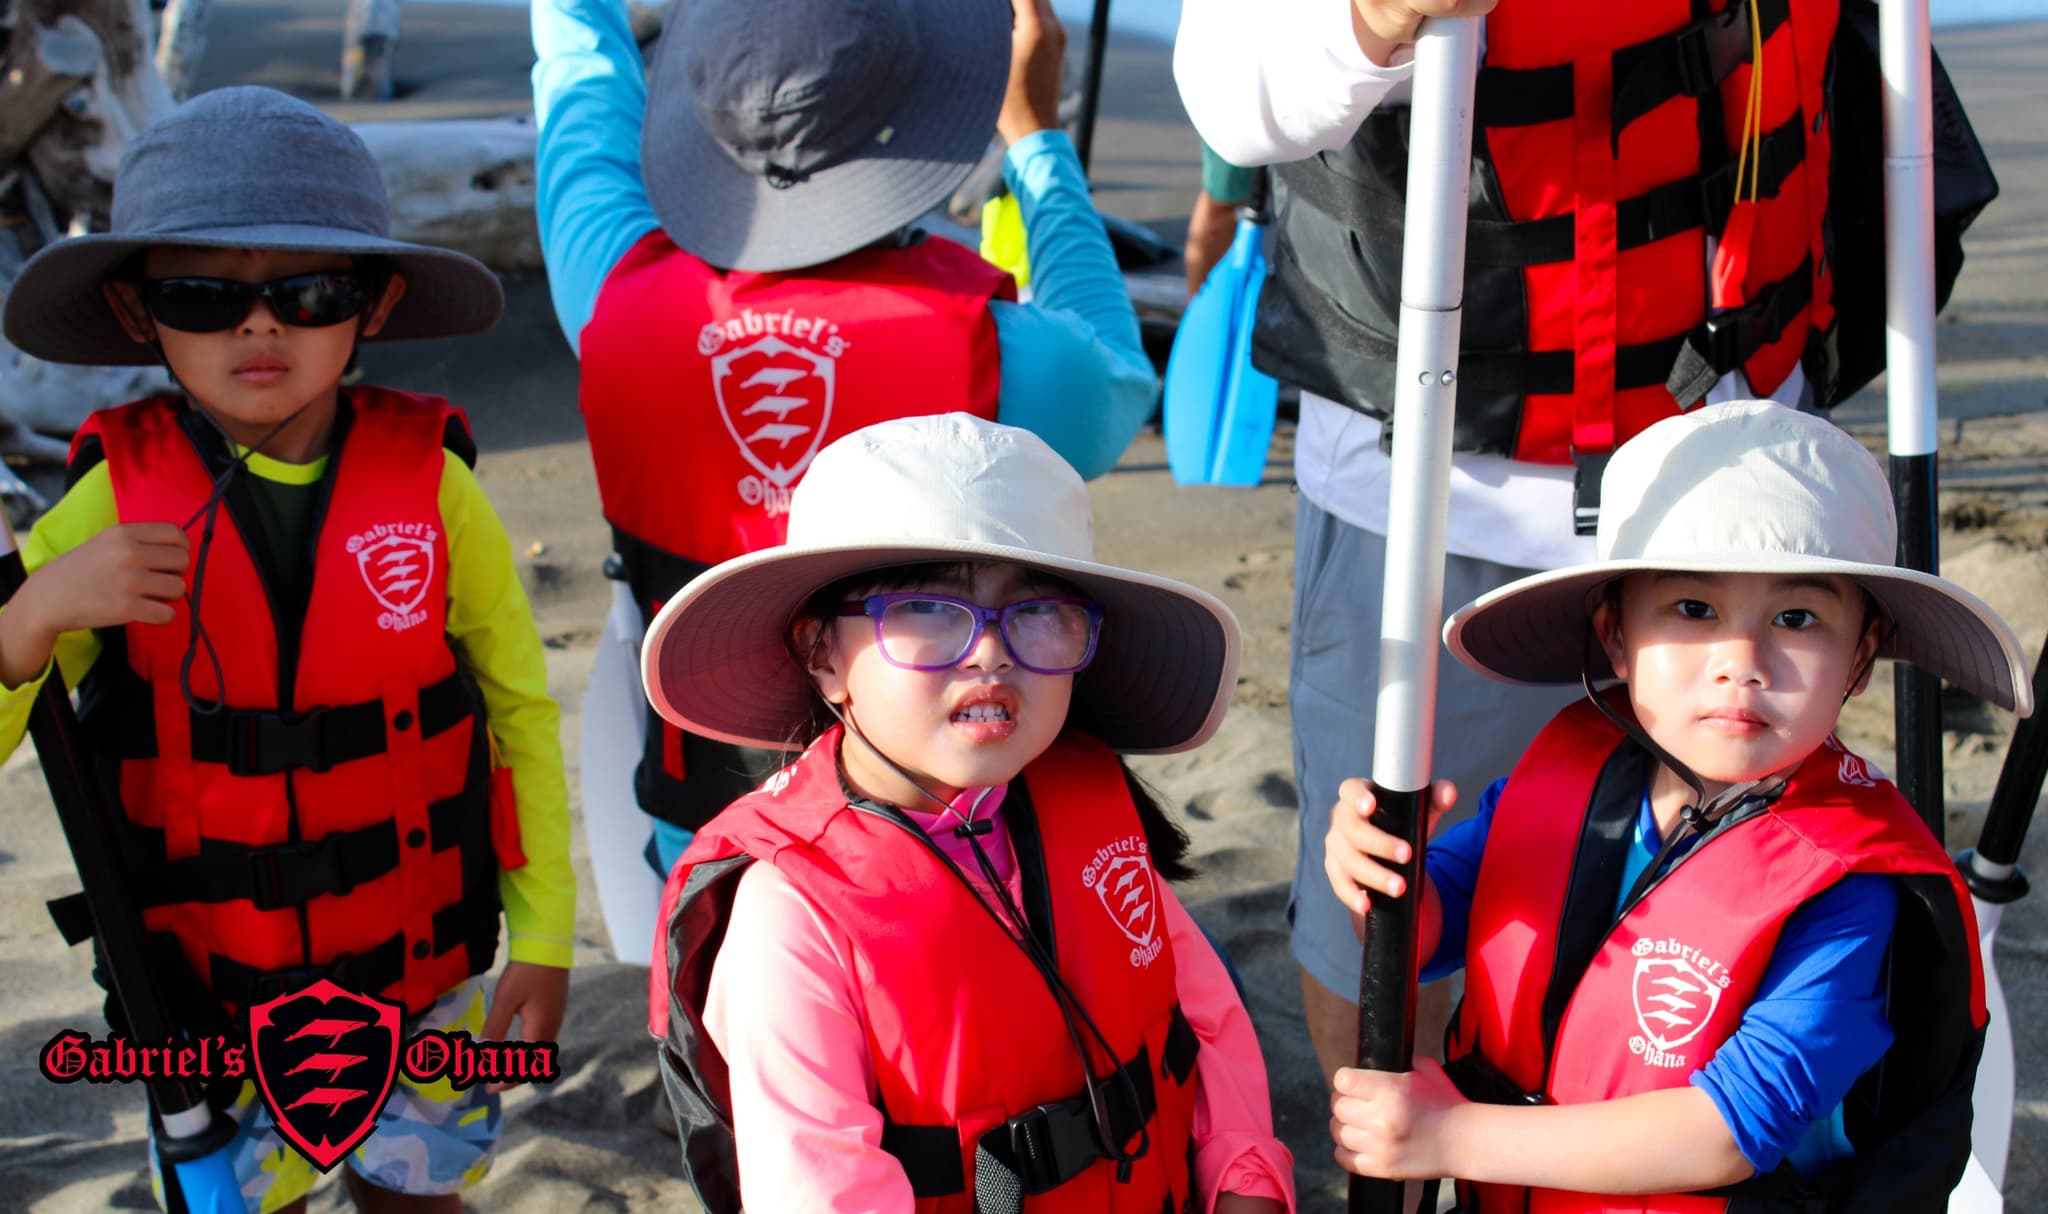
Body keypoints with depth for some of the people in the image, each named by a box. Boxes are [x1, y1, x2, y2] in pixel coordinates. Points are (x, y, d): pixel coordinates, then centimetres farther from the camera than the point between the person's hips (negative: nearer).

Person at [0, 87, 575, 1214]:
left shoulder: (433, 485, -14)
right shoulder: (114, 506, -13)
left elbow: (522, 707, -4)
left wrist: (543, 937, -2)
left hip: (424, 963, 0)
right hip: (211, 987, 1)